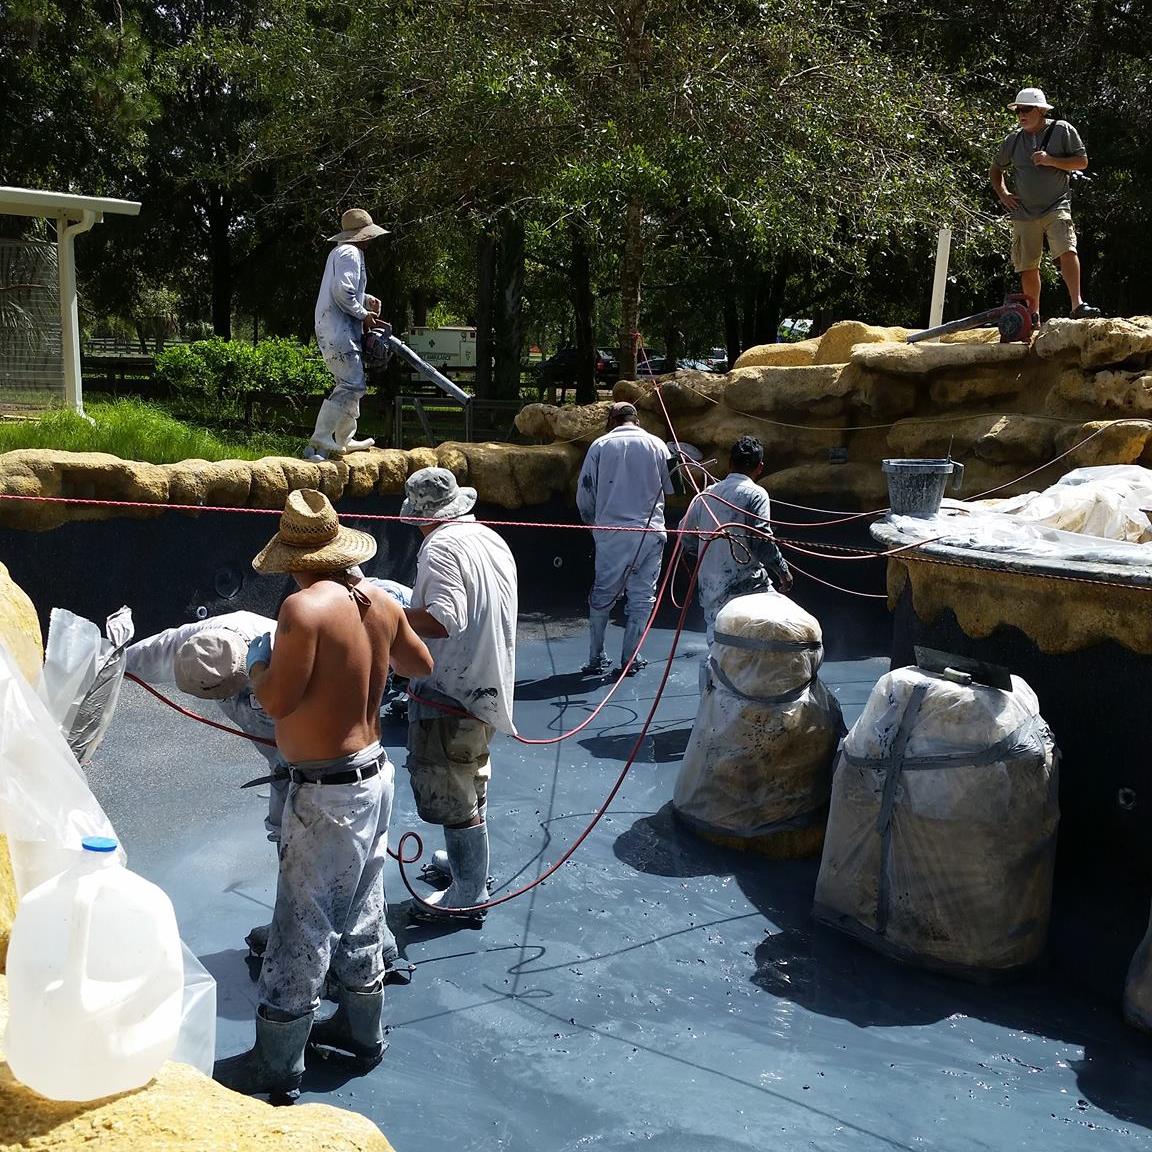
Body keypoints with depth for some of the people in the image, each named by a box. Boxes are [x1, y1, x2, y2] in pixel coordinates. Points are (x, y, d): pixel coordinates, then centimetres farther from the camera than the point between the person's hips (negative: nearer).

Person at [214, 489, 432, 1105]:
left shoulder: (305, 606, -21)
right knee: (360, 914, 21)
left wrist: (257, 661, -1)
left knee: (302, 927, 4)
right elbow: (421, 665, 15)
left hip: (326, 793, -8)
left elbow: (276, 700, -21)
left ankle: (275, 1068, 17)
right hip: (373, 775, 8)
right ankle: (362, 1031, 36)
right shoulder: (380, 601, 1)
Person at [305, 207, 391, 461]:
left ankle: (344, 440, 27)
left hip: (338, 330, 11)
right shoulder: (350, 253, -11)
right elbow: (342, 291, -23)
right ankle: (319, 443, -21)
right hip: (339, 331, -11)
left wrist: (367, 300, 17)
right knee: (351, 385, -16)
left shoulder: (341, 251, 23)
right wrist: (363, 315, -12)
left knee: (354, 383, 19)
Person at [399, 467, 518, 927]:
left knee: (451, 793, 2)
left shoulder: (441, 547, -18)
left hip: (450, 690, -9)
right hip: (486, 683, 9)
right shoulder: (492, 539, 9)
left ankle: (468, 895, 12)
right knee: (472, 781, 24)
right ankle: (469, 861, 41)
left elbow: (444, 619, -31)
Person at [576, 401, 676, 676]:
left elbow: (584, 494, 3)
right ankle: (630, 659, 10)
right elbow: (671, 487, 9)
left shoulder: (600, 445, 2)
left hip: (610, 532, 0)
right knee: (642, 596, 9)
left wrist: (592, 521, 20)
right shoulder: (656, 444, 3)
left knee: (602, 594, 11)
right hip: (650, 531, 0)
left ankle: (596, 658, 13)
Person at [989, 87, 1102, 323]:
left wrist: (1051, 161, -13)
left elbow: (1082, 162, 0)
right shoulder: (1013, 139, 10)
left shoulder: (1062, 130, 2)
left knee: (1067, 251, -24)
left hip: (1056, 207, -3)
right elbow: (995, 170, 24)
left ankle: (1077, 305, -28)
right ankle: (1033, 316, 17)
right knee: (1028, 267, 5)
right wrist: (1002, 193, 8)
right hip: (1024, 213, 3)